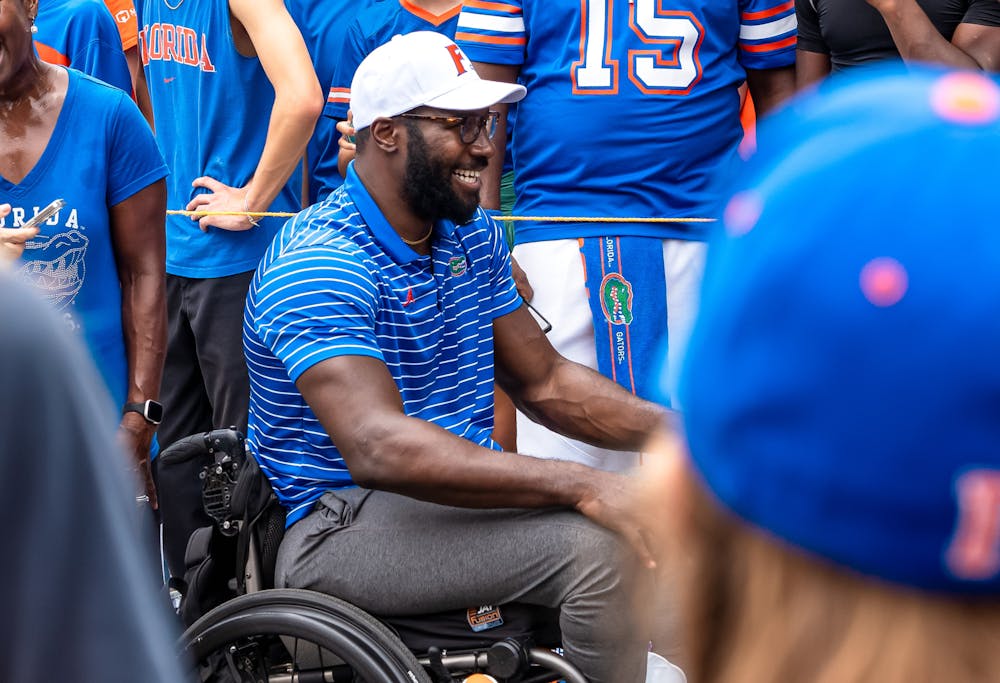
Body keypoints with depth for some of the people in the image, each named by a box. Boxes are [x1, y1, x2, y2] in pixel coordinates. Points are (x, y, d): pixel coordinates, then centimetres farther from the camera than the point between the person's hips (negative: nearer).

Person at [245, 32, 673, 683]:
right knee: (601, 545, -28)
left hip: (460, 494, 8)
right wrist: (583, 487, -37)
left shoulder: (474, 236, 11)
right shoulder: (316, 264, -19)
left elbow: (544, 381, 14)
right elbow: (377, 447, -31)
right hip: (346, 523, -8)